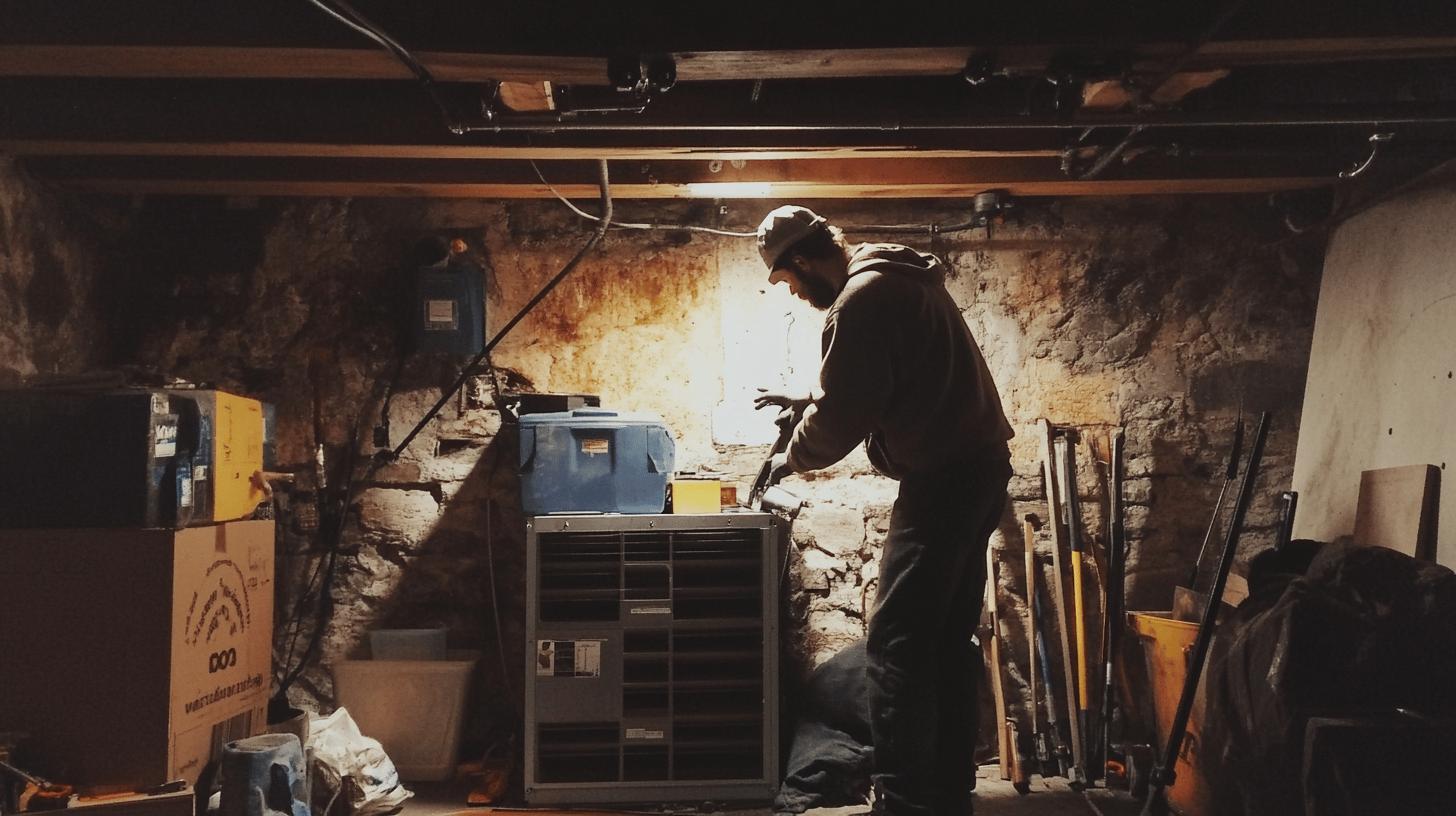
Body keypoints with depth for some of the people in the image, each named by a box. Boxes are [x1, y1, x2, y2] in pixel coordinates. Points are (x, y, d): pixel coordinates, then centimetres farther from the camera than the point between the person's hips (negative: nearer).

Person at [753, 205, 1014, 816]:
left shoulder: (861, 301, -15)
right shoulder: (902, 276, 17)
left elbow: (839, 419, -13)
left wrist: (791, 460, 5)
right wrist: (808, 401, 21)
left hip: (942, 479, -10)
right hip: (979, 467, 10)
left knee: (898, 645, -7)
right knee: (950, 638, 14)